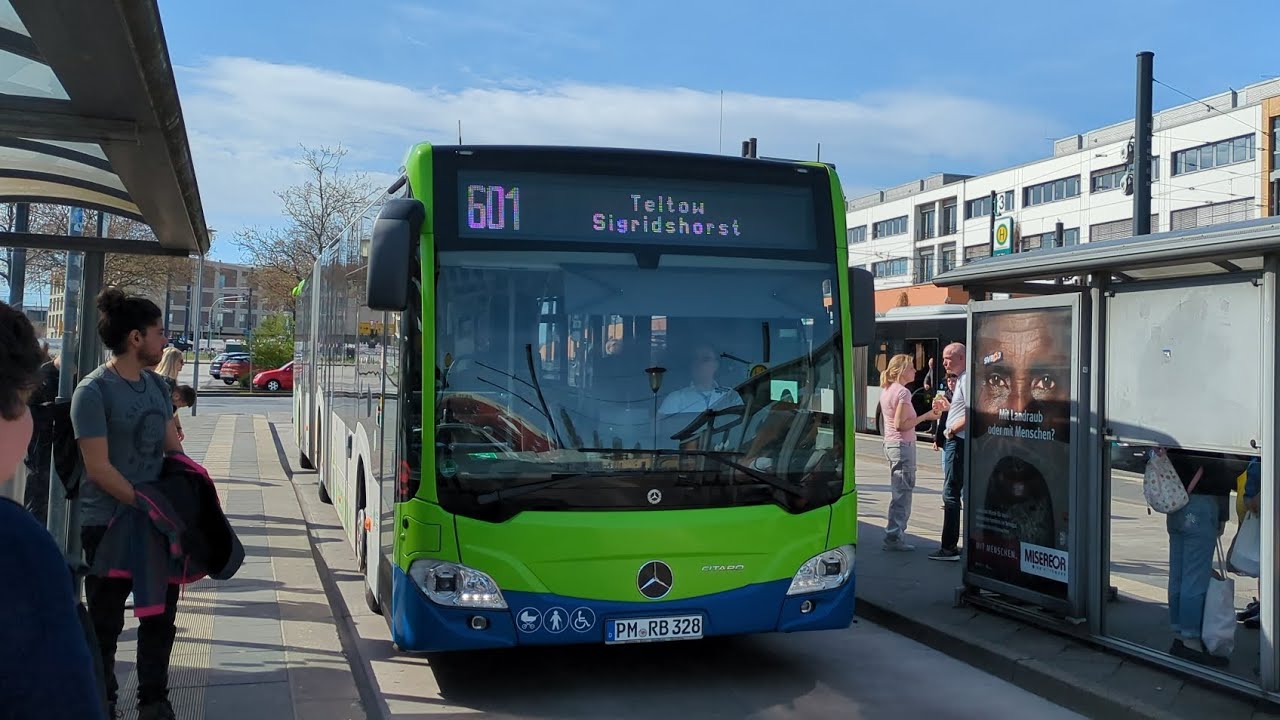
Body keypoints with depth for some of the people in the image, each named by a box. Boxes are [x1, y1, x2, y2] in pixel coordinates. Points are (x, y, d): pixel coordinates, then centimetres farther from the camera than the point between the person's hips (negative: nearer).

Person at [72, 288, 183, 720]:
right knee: (107, 622, 9)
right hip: (110, 525, -6)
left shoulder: (156, 385, 7)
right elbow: (99, 470, -18)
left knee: (160, 616, 14)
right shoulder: (93, 392, -15)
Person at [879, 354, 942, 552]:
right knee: (903, 493, -6)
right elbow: (901, 424, -21)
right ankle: (894, 537, -5)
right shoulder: (903, 392, -16)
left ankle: (894, 536, 18)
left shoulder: (886, 390, 12)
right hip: (903, 445, -10)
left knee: (900, 492, 15)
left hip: (891, 444, 10)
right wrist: (925, 417, -14)